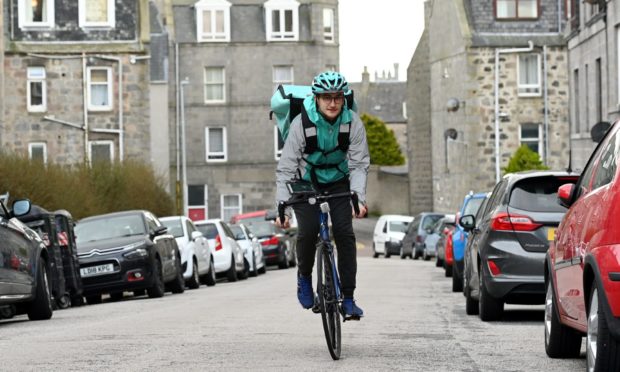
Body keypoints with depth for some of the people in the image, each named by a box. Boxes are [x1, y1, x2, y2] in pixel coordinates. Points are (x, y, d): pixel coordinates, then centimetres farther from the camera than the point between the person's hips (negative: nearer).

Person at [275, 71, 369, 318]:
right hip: (307, 182, -2)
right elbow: (285, 169, -21)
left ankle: (348, 298, -10)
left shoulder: (353, 123, -18)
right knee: (308, 231, -23)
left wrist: (359, 198, -30)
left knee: (344, 233, -16)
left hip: (338, 180, 2)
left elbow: (359, 165, -15)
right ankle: (304, 276, 6)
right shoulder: (301, 123, -23)